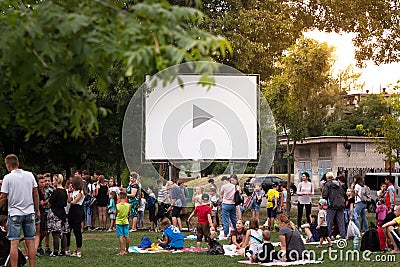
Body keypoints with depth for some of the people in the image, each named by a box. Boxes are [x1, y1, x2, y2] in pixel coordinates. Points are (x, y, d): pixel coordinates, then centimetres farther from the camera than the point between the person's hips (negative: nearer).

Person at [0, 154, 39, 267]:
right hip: (30, 212, 4)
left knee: (14, 243, -3)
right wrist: (37, 210, 16)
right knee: (30, 242, 5)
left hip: (14, 213, -4)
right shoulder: (30, 175, 4)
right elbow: (35, 194, 8)